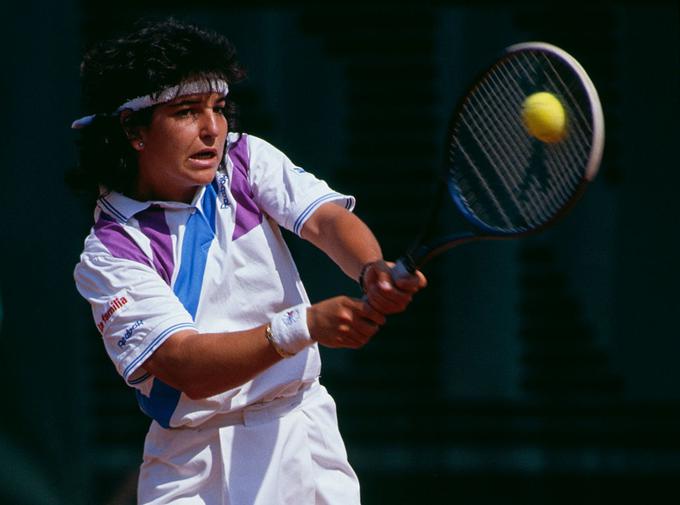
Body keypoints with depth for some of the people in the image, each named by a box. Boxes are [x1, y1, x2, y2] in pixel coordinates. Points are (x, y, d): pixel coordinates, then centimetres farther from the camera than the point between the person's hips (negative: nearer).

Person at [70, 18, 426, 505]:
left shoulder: (246, 159, 1)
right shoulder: (109, 255, -11)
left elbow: (327, 219, -14)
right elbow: (187, 368, -22)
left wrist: (375, 271, -38)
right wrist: (305, 326, -36)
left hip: (301, 427, 3)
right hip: (192, 460, -3)